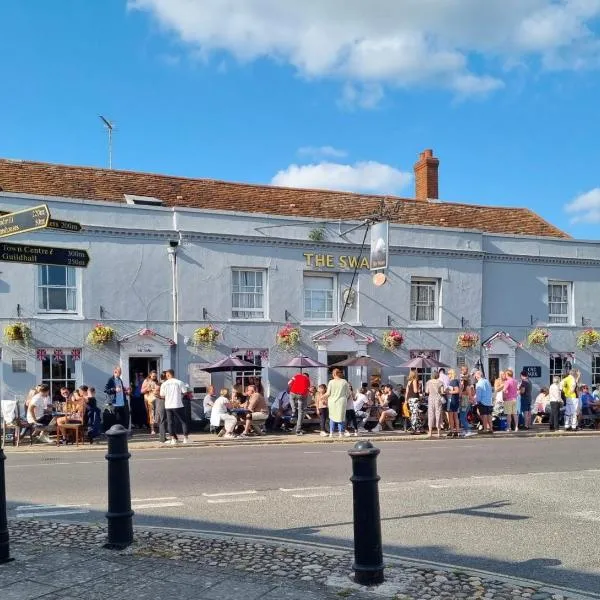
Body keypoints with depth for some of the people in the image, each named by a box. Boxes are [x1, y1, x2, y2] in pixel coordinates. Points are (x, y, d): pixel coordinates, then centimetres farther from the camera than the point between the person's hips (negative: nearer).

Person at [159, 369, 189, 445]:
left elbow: (162, 396, 3)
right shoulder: (179, 382, -5)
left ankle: (173, 439, 8)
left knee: (170, 422, 9)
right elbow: (184, 393, -4)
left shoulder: (164, 384, 0)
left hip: (168, 406, 2)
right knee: (183, 421, 9)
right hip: (178, 405, -1)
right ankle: (185, 438, 8)